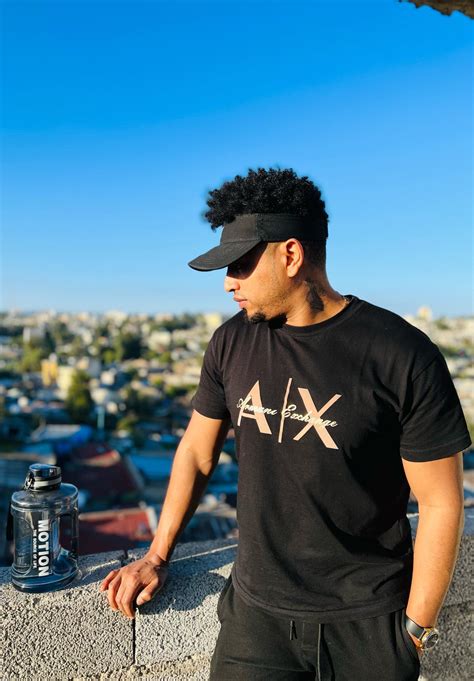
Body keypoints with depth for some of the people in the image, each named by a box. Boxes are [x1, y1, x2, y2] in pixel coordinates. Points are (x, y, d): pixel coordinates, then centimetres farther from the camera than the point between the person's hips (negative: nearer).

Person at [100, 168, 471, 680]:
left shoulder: (403, 354, -17)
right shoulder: (231, 342, -5)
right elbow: (197, 451, 6)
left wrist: (416, 629, -6)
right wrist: (157, 557, 7)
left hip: (368, 620, -2)